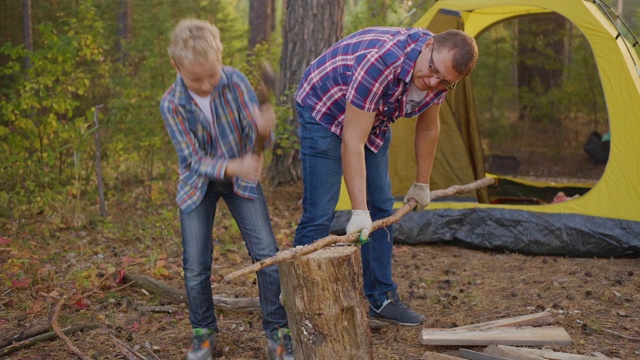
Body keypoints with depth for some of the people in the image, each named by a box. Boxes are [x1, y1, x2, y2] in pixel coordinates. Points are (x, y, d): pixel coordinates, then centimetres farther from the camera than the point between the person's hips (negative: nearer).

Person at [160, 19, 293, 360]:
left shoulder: (236, 81, -20)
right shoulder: (171, 104, -22)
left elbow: (259, 138, -20)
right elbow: (194, 160, -22)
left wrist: (263, 128, -46)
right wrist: (233, 167, -42)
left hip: (242, 178, 1)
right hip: (198, 183, 0)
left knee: (267, 254, -8)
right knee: (196, 266, -2)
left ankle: (276, 330, 7)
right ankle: (203, 332, 21)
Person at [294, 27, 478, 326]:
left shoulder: (440, 78, -16)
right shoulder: (379, 62, -39)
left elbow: (428, 128, 3)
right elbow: (352, 142, -37)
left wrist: (422, 184, 10)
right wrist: (359, 211, -38)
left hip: (373, 120, 7)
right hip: (323, 112, -7)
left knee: (381, 208, 6)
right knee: (319, 214, -12)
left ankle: (380, 298, 17)